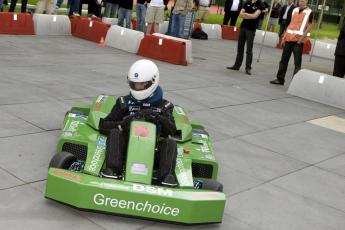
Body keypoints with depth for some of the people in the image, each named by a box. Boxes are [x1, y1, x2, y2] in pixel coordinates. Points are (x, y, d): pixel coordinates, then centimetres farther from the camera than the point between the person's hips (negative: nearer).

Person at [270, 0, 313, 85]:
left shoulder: (309, 12, -1)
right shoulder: (295, 10, 16)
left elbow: (309, 27, -5)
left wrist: (302, 38, -17)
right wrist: (284, 37, 13)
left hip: (298, 40, -6)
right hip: (289, 38, 6)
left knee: (297, 63, -4)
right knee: (284, 60, 9)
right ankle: (280, 79, 18)